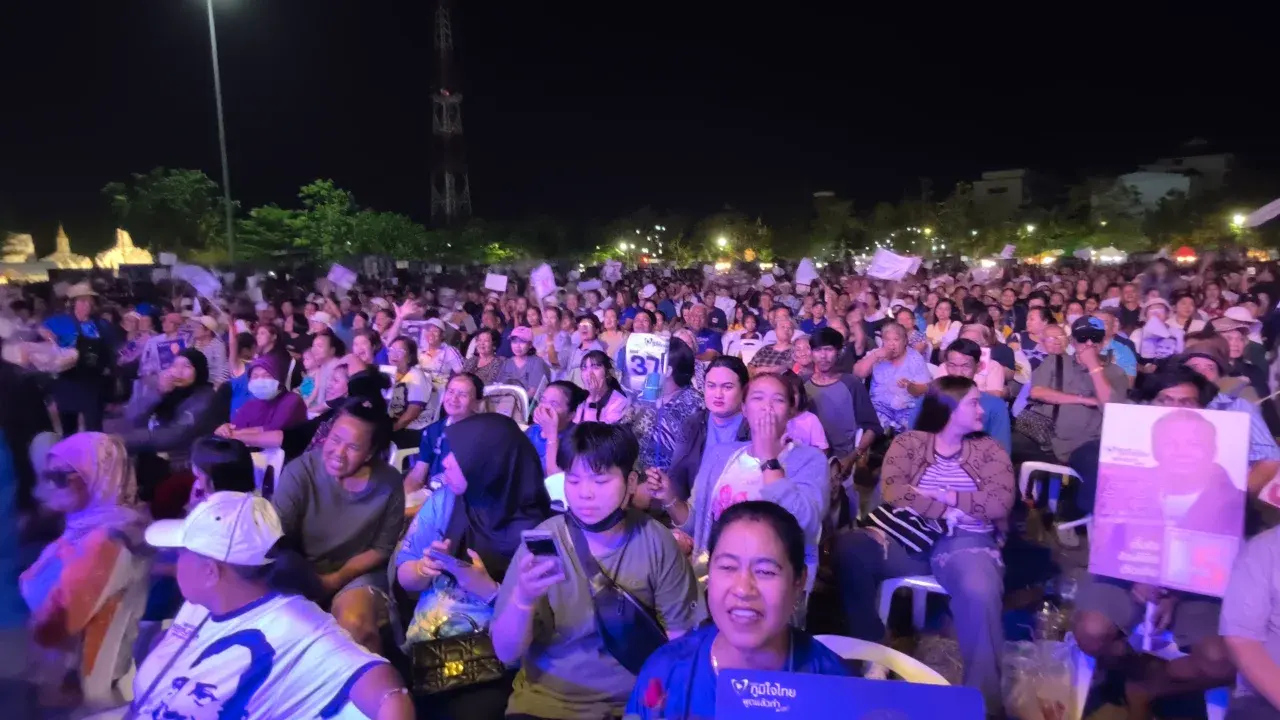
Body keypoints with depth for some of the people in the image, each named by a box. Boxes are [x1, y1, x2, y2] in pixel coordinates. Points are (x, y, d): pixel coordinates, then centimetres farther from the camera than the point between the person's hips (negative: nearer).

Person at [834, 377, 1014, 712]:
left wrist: (943, 495, -5)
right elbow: (892, 490, -6)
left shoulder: (989, 450, 14)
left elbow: (999, 503, -2)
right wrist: (948, 511, -11)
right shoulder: (909, 442, 10)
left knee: (980, 594, -36)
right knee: (849, 547, -28)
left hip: (966, 542, 0)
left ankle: (983, 697, -18)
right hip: (911, 537, 1)